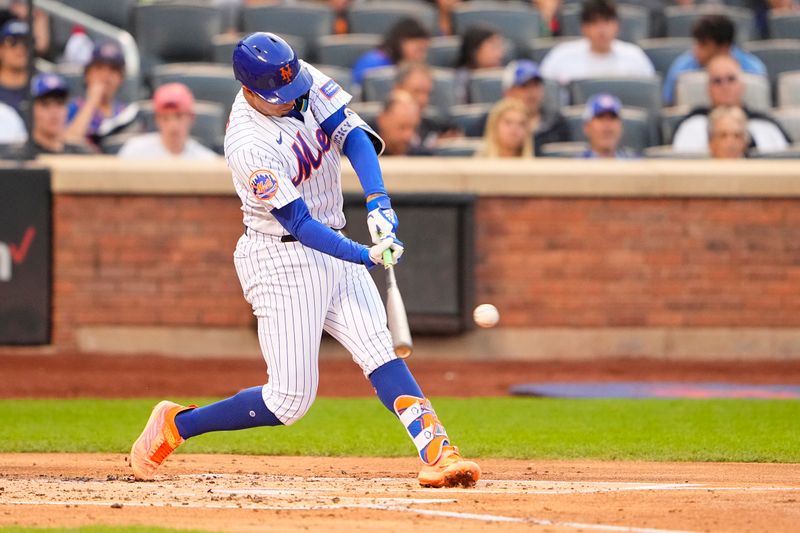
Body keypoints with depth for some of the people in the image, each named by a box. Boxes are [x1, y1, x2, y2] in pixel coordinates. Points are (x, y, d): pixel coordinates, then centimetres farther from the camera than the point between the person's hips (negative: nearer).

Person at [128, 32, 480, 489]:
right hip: (283, 259, -7)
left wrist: (378, 203, -22)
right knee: (290, 400, -5)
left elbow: (351, 133, -8)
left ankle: (438, 453, -16)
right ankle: (175, 425, 11)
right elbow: (299, 224, -25)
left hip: (331, 248, 7)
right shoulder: (250, 147, -26)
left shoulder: (304, 80, -5)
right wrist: (365, 256, -33)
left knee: (381, 351, -7)